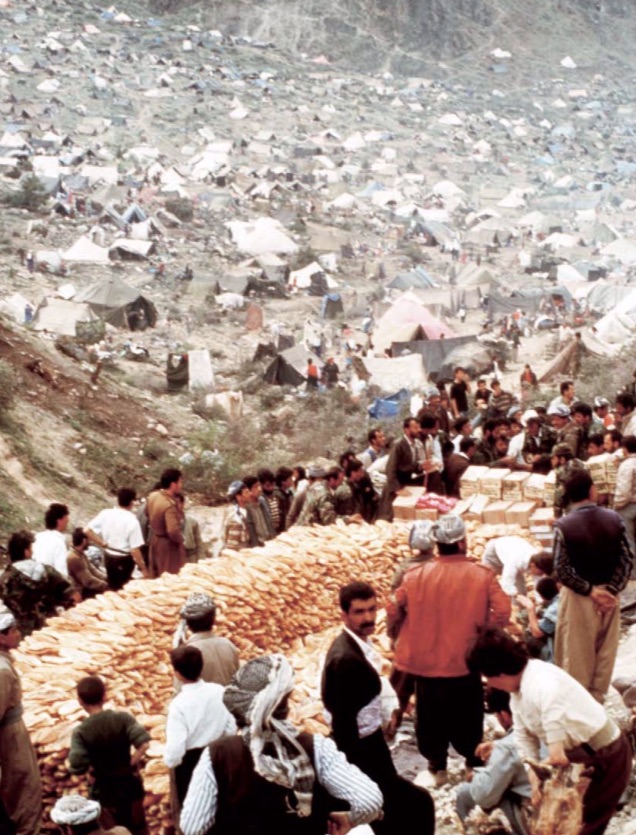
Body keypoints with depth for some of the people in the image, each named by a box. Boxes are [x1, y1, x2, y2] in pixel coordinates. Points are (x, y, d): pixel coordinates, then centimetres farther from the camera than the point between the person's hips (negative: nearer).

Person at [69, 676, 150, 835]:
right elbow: (144, 743, -21)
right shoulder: (122, 718, -13)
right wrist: (131, 764, -8)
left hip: (104, 788, -2)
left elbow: (77, 768, -19)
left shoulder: (80, 732, -17)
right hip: (129, 781, 2)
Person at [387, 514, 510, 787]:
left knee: (431, 716, 16)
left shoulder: (416, 575, -8)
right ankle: (473, 764, 28)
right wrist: (481, 626, 2)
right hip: (464, 662, -1)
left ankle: (436, 767, 25)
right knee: (467, 716, 16)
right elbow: (502, 613, -16)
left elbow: (393, 611, -5)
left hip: (425, 661, 1)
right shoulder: (482, 576, -11)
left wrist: (404, 634, 15)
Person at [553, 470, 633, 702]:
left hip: (578, 596, -3)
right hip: (609, 593, 3)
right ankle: (597, 698, 26)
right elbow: (627, 559, -8)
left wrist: (590, 590, -11)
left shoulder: (563, 525, -15)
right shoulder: (614, 518, -6)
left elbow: (562, 570, -18)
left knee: (577, 652, 10)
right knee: (605, 650, 16)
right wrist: (611, 590, -10)